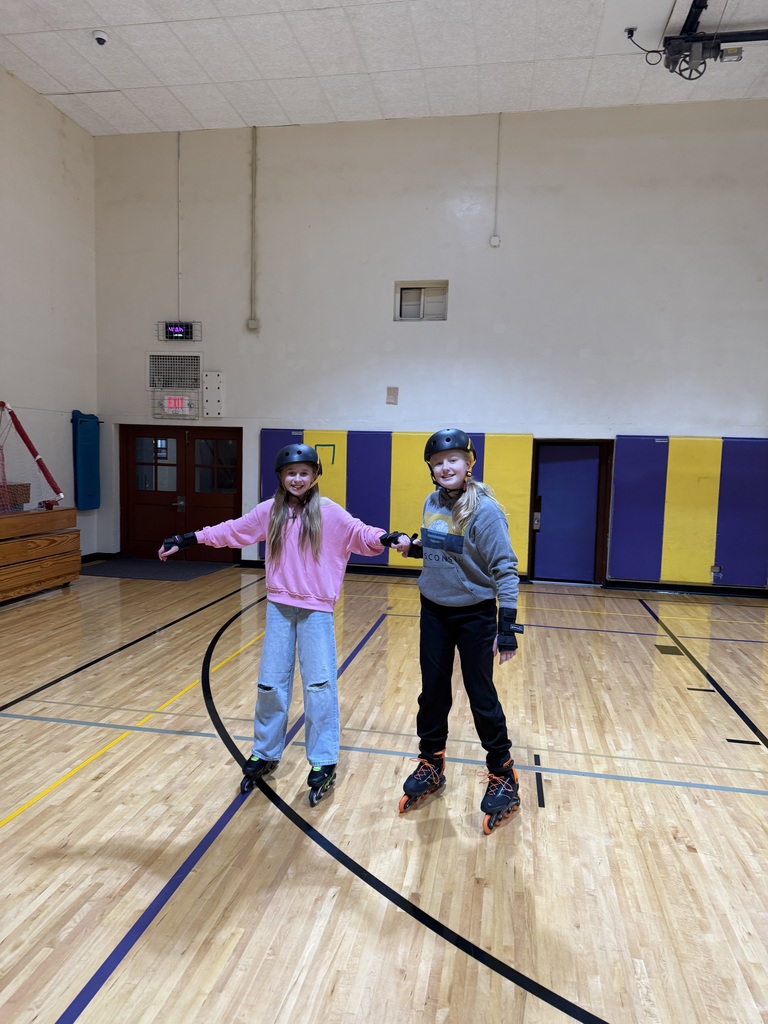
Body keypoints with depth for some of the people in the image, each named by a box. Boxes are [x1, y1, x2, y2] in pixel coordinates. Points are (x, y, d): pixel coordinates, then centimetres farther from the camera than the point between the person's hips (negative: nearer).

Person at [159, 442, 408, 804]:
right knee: (270, 683, 11)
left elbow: (361, 534, -12)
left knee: (319, 684, 0)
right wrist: (187, 540, 7)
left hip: (316, 609, -3)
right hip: (279, 607, 3)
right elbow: (233, 530, 8)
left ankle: (323, 763, 12)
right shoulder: (269, 511, 4)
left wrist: (388, 538, -31)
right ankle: (265, 754, 28)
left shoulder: (329, 512, -6)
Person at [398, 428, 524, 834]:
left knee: (482, 697, 4)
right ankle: (431, 765, 33)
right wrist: (414, 547, -4)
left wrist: (507, 628, -22)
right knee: (432, 692, 14)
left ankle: (503, 778, 23)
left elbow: (505, 569, -19)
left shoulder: (484, 510, -19)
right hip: (433, 612, 6)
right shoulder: (432, 503, 0)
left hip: (474, 616, -5)